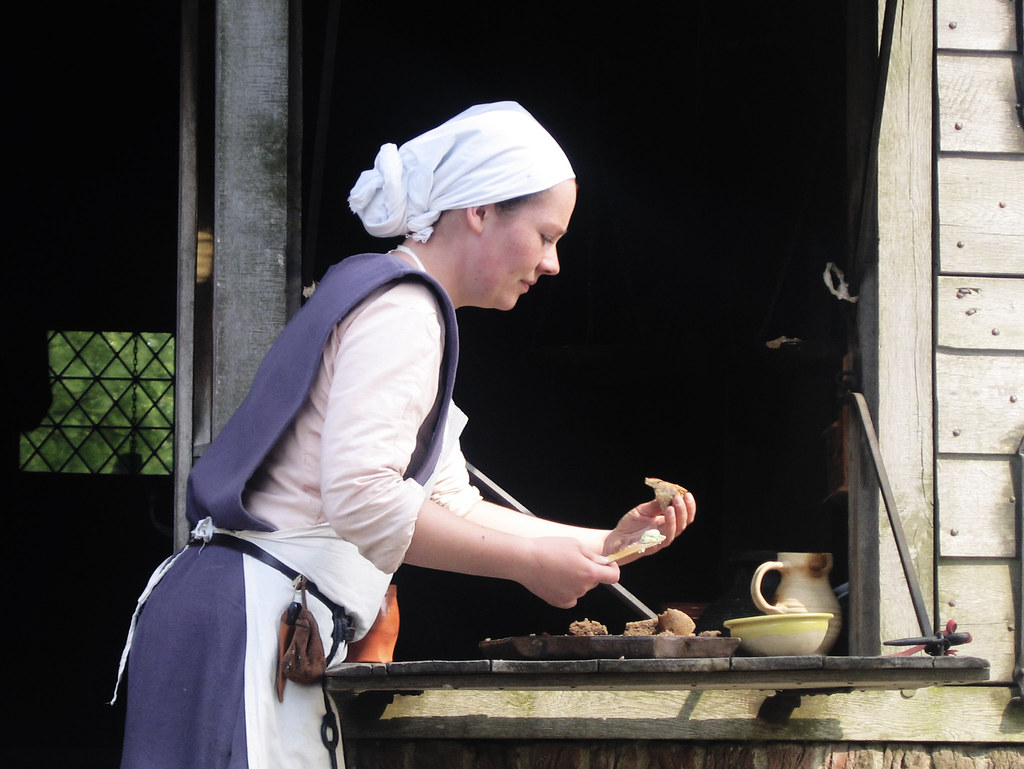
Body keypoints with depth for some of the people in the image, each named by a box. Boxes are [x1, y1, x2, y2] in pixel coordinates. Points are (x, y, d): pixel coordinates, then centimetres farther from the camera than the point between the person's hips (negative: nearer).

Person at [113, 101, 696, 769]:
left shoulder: (396, 303, 22)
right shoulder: (401, 307, -11)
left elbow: (452, 509, 27)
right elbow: (360, 498, -24)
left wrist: (606, 541, 22)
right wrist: (531, 562, -16)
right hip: (244, 629, -11)